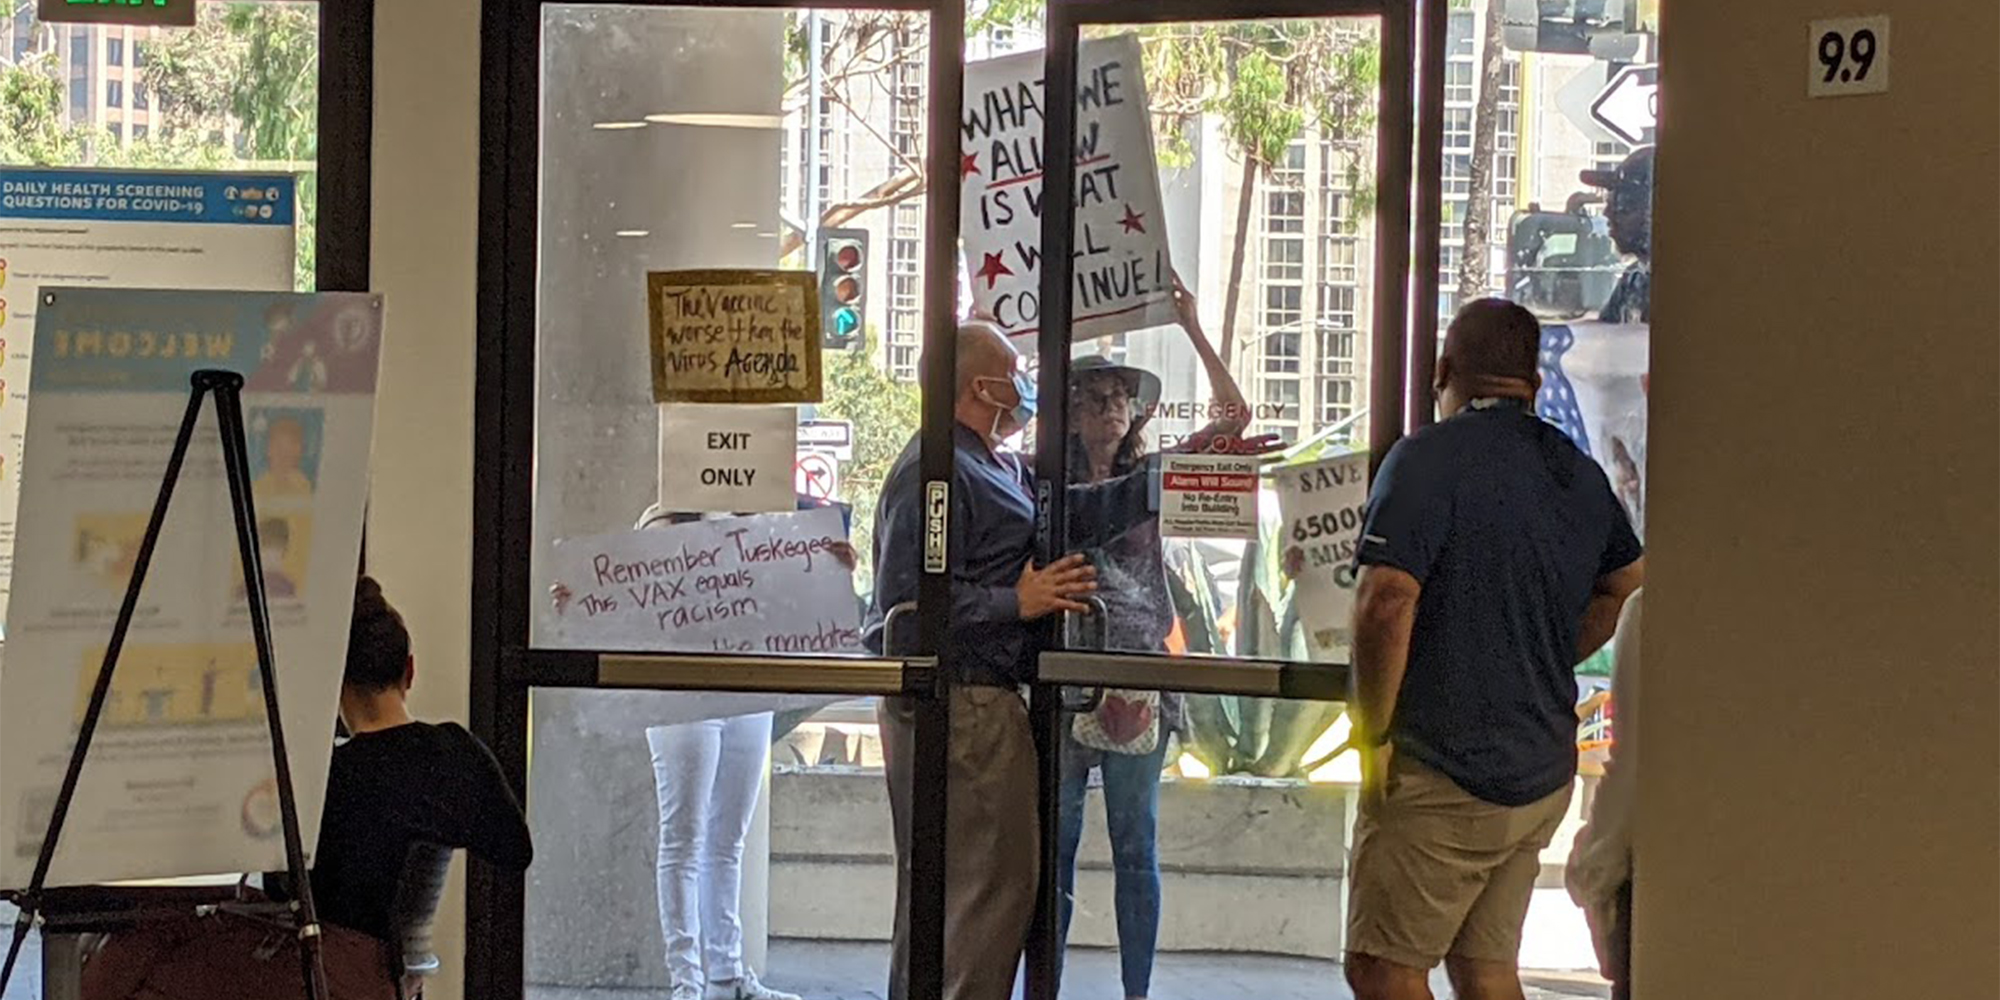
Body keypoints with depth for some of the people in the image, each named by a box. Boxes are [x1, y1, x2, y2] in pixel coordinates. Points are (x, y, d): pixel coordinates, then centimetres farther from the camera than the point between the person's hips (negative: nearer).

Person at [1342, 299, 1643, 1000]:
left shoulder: (1430, 458, -13)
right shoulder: (1580, 474, 11)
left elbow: (1386, 603, -23)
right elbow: (1626, 587, 26)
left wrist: (1371, 733, -13)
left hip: (1442, 777, -8)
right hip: (1544, 776, 8)